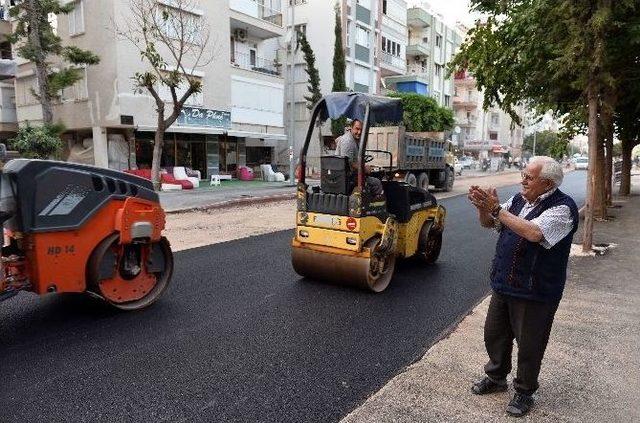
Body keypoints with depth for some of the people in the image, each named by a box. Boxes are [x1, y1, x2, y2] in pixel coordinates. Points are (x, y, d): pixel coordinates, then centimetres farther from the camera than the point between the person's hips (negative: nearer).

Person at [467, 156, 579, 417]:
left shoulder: (562, 207, -17)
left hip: (535, 292, -7)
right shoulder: (519, 199, 5)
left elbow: (533, 232, -33)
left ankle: (524, 392, 30)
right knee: (494, 334, 19)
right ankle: (496, 378, 41)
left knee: (529, 346, 9)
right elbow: (489, 223, 7)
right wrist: (483, 207, -15)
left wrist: (497, 209, -30)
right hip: (503, 285, 7)